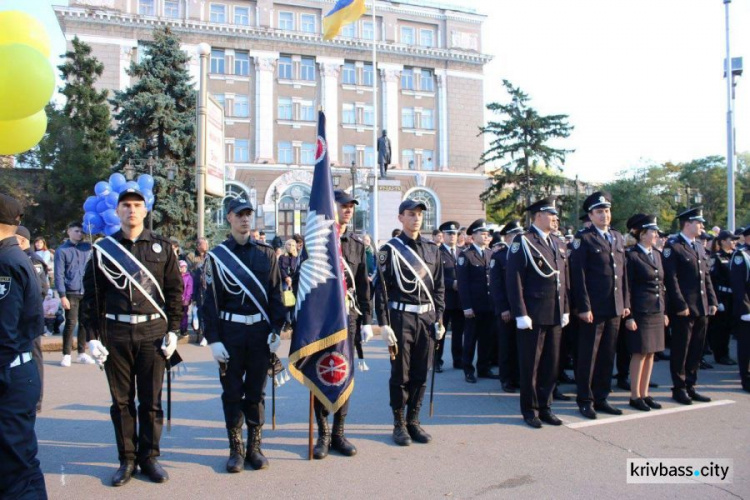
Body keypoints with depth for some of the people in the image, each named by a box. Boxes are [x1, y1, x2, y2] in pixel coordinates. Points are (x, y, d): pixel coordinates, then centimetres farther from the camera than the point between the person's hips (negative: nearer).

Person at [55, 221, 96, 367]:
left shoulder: (88, 248, 8)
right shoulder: (62, 251, -1)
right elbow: (59, 275, -4)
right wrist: (62, 295, -10)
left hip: (87, 293, 3)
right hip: (71, 293, -3)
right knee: (71, 324, -1)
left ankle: (82, 353, 19)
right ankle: (66, 355, 11)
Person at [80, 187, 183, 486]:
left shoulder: (162, 247, 5)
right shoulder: (103, 249, 4)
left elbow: (175, 290, 5)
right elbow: (92, 296, 3)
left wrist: (172, 330, 0)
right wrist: (93, 336, -2)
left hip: (153, 333, 0)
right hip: (116, 335, 0)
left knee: (151, 401, 7)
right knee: (121, 400, 9)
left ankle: (150, 457, 22)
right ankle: (127, 459, 23)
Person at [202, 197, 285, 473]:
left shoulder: (267, 253, 5)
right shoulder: (217, 255, 1)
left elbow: (276, 294, 5)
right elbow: (210, 300, -1)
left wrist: (276, 329, -2)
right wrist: (213, 339, -6)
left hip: (261, 331, 1)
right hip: (230, 332, -1)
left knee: (256, 392, 10)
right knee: (232, 393, 8)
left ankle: (255, 447, 23)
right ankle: (236, 449, 21)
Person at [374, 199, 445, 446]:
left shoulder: (432, 249, 10)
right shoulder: (390, 249, -4)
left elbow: (439, 287, 12)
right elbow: (381, 289, -7)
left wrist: (439, 319, 6)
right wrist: (384, 324, -12)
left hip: (427, 318, 4)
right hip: (401, 317, -4)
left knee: (421, 375, 10)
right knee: (400, 375, 5)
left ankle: (413, 421, 24)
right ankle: (399, 424, 19)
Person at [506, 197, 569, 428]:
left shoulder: (557, 245, 15)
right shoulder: (523, 242, -7)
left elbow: (563, 280, 18)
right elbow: (514, 281, -13)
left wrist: (565, 310, 11)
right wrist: (521, 314, -16)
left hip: (555, 316, 7)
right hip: (533, 316, -7)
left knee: (551, 365, 12)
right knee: (530, 365, 5)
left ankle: (545, 407, 25)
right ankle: (529, 410, 18)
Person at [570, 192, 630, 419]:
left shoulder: (618, 238, 14)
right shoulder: (584, 238, -6)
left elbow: (623, 272, 17)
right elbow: (578, 275, -11)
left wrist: (625, 303, 11)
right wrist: (584, 307, -15)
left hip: (615, 308, 6)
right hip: (593, 308, -6)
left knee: (607, 356, 13)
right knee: (588, 356, 2)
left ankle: (601, 398, 24)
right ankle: (585, 400, 14)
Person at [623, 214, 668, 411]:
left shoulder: (657, 255, 14)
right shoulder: (631, 255, -9)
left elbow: (661, 285, 17)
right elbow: (627, 288, -11)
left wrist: (664, 311, 14)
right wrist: (629, 316, -14)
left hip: (656, 311, 7)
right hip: (640, 311, -7)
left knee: (650, 353, 11)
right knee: (640, 353, -2)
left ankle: (644, 394, 20)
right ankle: (635, 396, 9)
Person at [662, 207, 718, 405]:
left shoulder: (699, 247, 16)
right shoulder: (673, 246, -10)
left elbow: (706, 277, 17)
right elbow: (671, 279, -15)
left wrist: (712, 301, 10)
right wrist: (681, 305, -18)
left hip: (702, 308, 8)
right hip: (683, 309, -8)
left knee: (696, 350, 13)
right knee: (680, 350, 2)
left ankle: (690, 386, 23)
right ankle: (679, 388, 13)